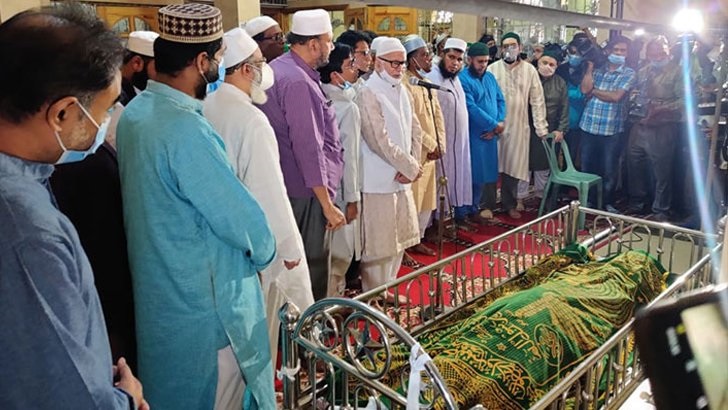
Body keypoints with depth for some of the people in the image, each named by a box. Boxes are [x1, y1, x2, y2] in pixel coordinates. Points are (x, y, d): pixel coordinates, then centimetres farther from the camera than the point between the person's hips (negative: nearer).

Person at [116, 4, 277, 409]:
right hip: (204, 304, -9)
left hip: (159, 291, 9)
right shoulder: (186, 130, -27)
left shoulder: (135, 111, 1)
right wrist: (266, 251, -3)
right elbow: (242, 217, -22)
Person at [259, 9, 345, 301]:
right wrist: (327, 204, -21)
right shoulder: (298, 82, -20)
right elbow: (308, 147, -24)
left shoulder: (278, 69, 10)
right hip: (305, 192, -10)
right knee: (312, 266, 3)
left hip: (285, 185, 10)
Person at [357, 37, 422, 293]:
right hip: (379, 180, -8)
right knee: (378, 243, 1)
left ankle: (387, 286, 31)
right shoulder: (368, 94, -14)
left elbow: (414, 129, 11)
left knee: (399, 238, 16)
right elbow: (380, 141, -18)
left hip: (402, 178, 8)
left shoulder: (402, 91, 12)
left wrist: (411, 166, -4)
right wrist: (411, 167, -11)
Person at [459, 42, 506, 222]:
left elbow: (501, 101, 11)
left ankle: (487, 206, 25)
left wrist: (500, 123, -7)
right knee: (476, 173, -1)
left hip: (491, 134, 7)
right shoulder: (463, 79, -13)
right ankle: (471, 210, 12)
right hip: (474, 135, -7)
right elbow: (471, 108, -20)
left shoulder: (490, 77, 12)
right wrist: (495, 125, -15)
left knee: (490, 171, 12)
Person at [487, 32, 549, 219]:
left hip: (518, 125, 1)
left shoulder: (529, 70, 2)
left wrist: (541, 127, -1)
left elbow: (537, 100, 3)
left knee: (513, 165, 8)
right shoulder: (493, 69, -2)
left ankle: (509, 203, 23)